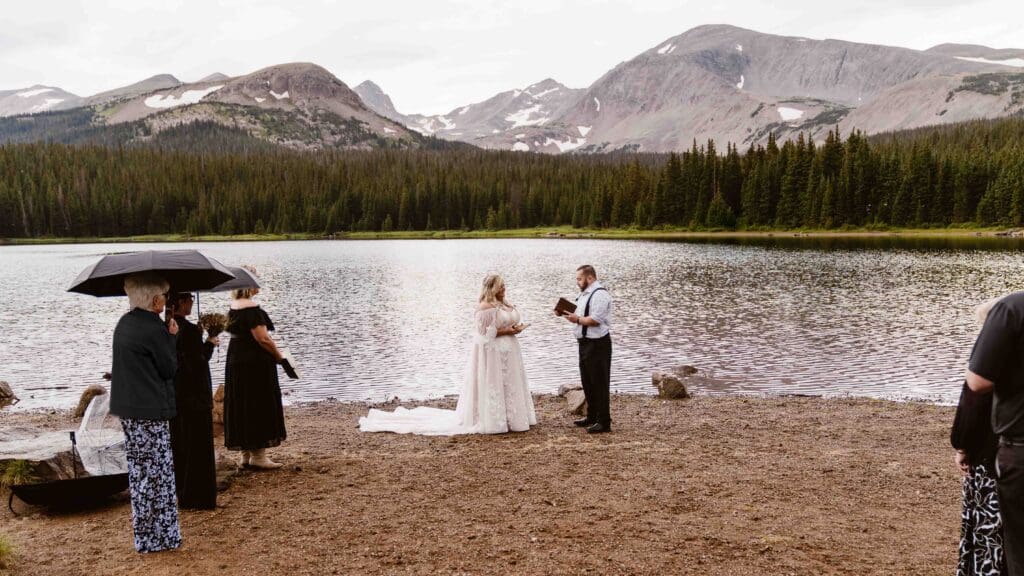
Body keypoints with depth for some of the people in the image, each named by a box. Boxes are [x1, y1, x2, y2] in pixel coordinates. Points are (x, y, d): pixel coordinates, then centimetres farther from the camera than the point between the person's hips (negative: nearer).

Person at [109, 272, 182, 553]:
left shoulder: (124, 323, 10)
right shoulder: (154, 328, -18)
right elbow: (170, 368, -9)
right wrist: (172, 337, 0)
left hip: (128, 408, 9)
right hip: (150, 412, -9)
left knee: (139, 471, 16)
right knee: (156, 472, -1)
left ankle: (145, 534, 26)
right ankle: (160, 537, 6)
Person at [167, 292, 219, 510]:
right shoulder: (189, 330, -21)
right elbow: (197, 365, -21)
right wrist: (209, 344, -7)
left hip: (173, 396, 8)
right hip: (194, 397, -8)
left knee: (179, 446, 18)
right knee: (198, 447, 3)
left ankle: (180, 494, 29)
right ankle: (198, 497, 9)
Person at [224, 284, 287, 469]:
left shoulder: (234, 307, 10)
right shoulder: (251, 308, -18)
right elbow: (263, 338, -22)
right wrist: (279, 357, -8)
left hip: (236, 362, 9)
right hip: (256, 363, -9)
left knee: (241, 407, 12)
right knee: (260, 406, 0)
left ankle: (246, 454, 19)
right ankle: (258, 455, 4)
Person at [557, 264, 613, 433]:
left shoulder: (599, 294, -16)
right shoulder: (584, 294, 16)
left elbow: (595, 320, -24)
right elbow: (580, 315, 21)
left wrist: (577, 319, -16)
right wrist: (565, 314, 6)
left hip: (598, 344, -10)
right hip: (585, 343, 10)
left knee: (599, 383, -6)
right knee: (587, 382, 18)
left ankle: (604, 422, 0)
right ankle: (592, 417, 30)